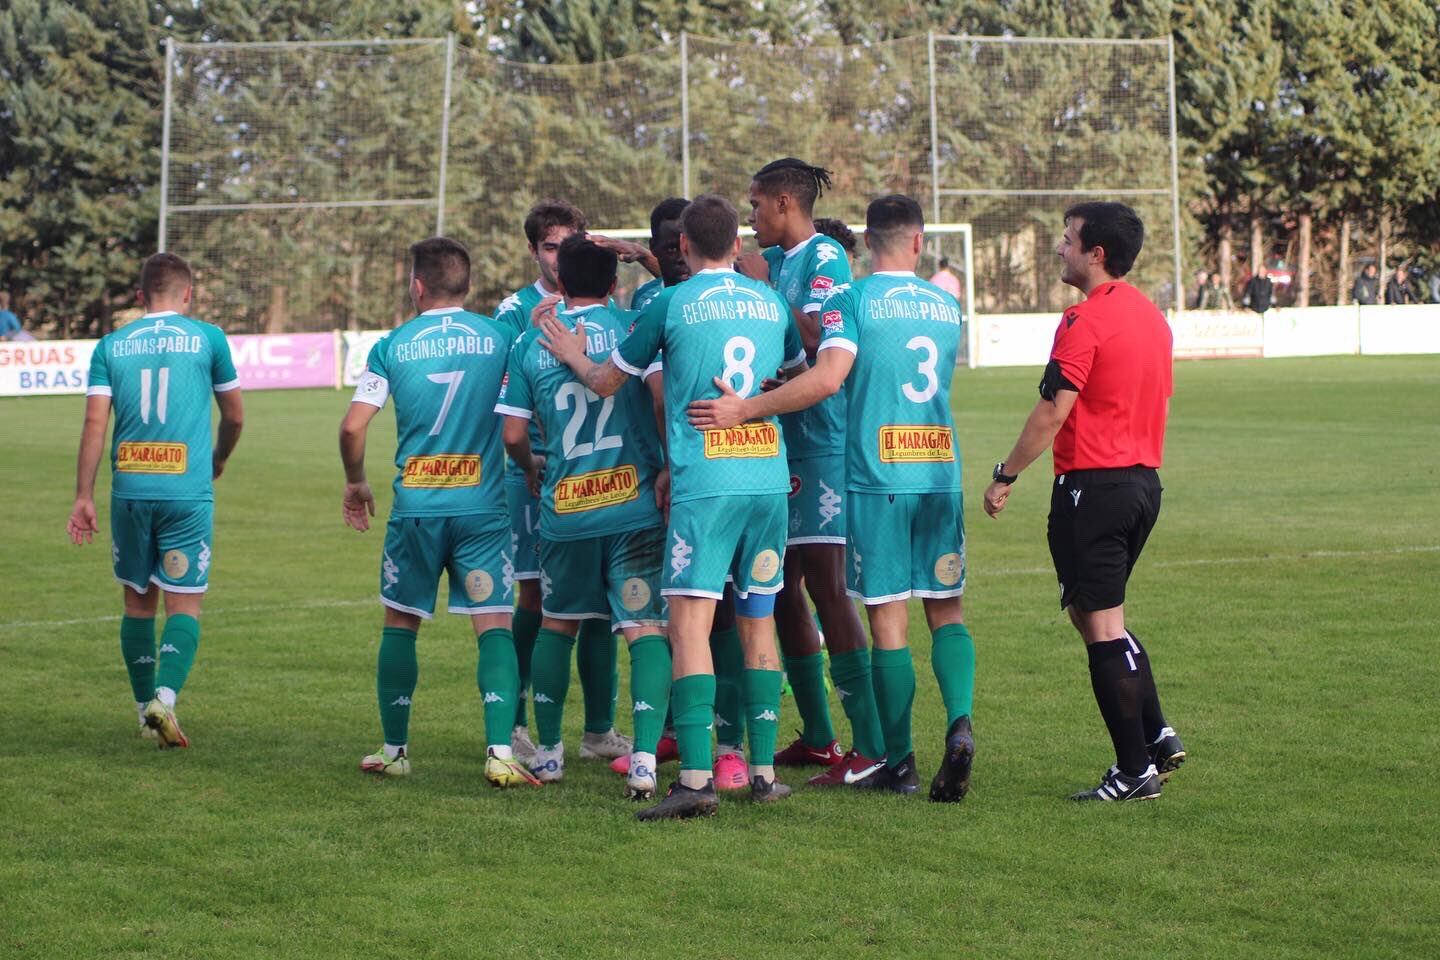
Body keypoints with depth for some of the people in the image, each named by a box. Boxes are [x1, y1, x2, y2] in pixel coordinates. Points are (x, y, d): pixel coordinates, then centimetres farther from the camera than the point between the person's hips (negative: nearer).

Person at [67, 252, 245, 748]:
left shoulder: (111, 346, 6)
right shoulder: (207, 338, 3)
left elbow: (94, 422, -1)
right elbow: (234, 416, 12)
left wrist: (83, 497, 1)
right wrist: (219, 459, 32)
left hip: (129, 491, 2)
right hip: (187, 492, -2)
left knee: (138, 601, 15)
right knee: (184, 604, 0)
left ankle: (146, 707, 22)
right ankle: (166, 697, -20)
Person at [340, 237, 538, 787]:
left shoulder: (393, 346, 0)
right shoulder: (501, 337, 0)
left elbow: (353, 426, -3)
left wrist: (355, 482, 14)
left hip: (415, 507, 1)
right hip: (482, 505, -1)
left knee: (400, 624, 15)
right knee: (495, 625, -2)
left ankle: (395, 750, 20)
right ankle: (500, 752, -14)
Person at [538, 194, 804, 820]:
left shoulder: (672, 304, -2)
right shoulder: (771, 302, 11)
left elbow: (607, 382, 10)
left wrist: (574, 356, 31)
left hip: (703, 481, -5)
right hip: (769, 480, 5)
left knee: (690, 625, -8)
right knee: (758, 622, 14)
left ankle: (695, 779, -19)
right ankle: (764, 772, 15)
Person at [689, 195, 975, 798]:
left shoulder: (852, 300, -6)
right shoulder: (946, 304, 10)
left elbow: (828, 376, -19)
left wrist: (745, 409, -16)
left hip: (877, 474, -4)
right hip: (941, 472, 4)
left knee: (888, 618, 1)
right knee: (946, 610, 9)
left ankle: (897, 761, 4)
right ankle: (960, 722, -14)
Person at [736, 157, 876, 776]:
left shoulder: (825, 257, -9)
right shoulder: (775, 261, 16)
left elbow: (816, 338, -21)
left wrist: (761, 288, -13)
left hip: (821, 443, -9)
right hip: (781, 442, 9)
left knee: (826, 586, -11)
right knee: (783, 589, 11)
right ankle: (817, 737, 19)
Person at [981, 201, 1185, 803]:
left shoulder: (1085, 322, -15)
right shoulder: (1152, 317, 12)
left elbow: (1052, 412, -16)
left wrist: (1006, 476, -7)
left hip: (1092, 483, -9)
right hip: (1144, 479, 9)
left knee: (1102, 626, -3)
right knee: (1095, 613, 20)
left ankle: (1136, 770, -3)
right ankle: (1156, 735, 14)